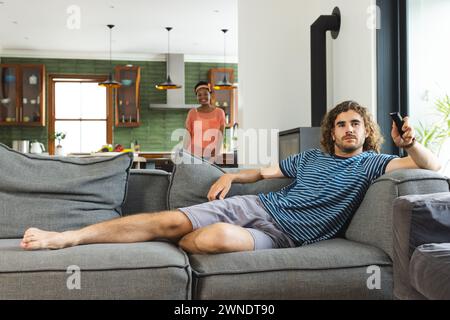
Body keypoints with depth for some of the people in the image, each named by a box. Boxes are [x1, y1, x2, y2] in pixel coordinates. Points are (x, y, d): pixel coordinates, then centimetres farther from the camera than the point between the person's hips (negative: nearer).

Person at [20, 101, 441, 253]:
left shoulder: (370, 163, 8)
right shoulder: (311, 156, 21)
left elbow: (430, 165, -1)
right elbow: (263, 171, 27)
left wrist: (409, 143, -22)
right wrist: (232, 175, 9)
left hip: (283, 234, -4)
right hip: (257, 205, 5)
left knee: (217, 236, -38)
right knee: (171, 220, -13)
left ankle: (169, 248, -8)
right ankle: (66, 237, -12)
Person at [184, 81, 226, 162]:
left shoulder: (219, 112, 4)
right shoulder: (192, 112, 5)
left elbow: (220, 137, 2)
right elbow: (187, 136, 4)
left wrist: (216, 156, -8)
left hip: (211, 155, 0)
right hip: (194, 155, 0)